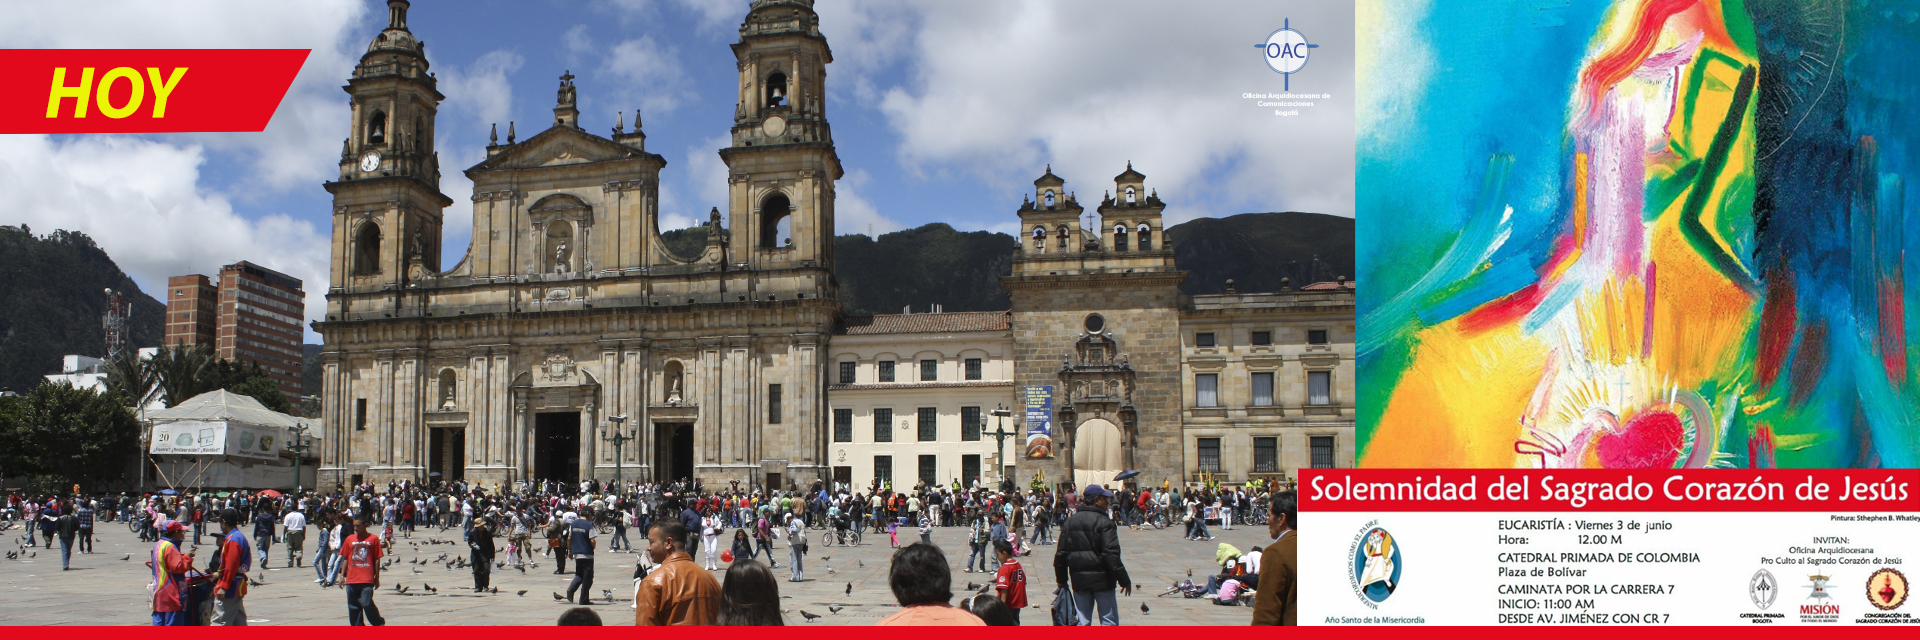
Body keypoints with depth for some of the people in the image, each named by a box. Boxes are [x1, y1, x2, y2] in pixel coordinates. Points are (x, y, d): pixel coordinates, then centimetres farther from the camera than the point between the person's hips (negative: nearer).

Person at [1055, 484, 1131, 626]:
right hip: (1101, 579, -5)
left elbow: (1061, 554, 10)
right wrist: (1124, 580, -11)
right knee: (1109, 621, 2)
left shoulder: (1070, 522, 8)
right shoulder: (1103, 522, -11)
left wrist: (1061, 579, 18)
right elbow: (1111, 554, -16)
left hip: (1079, 581, 5)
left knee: (1083, 621, 11)